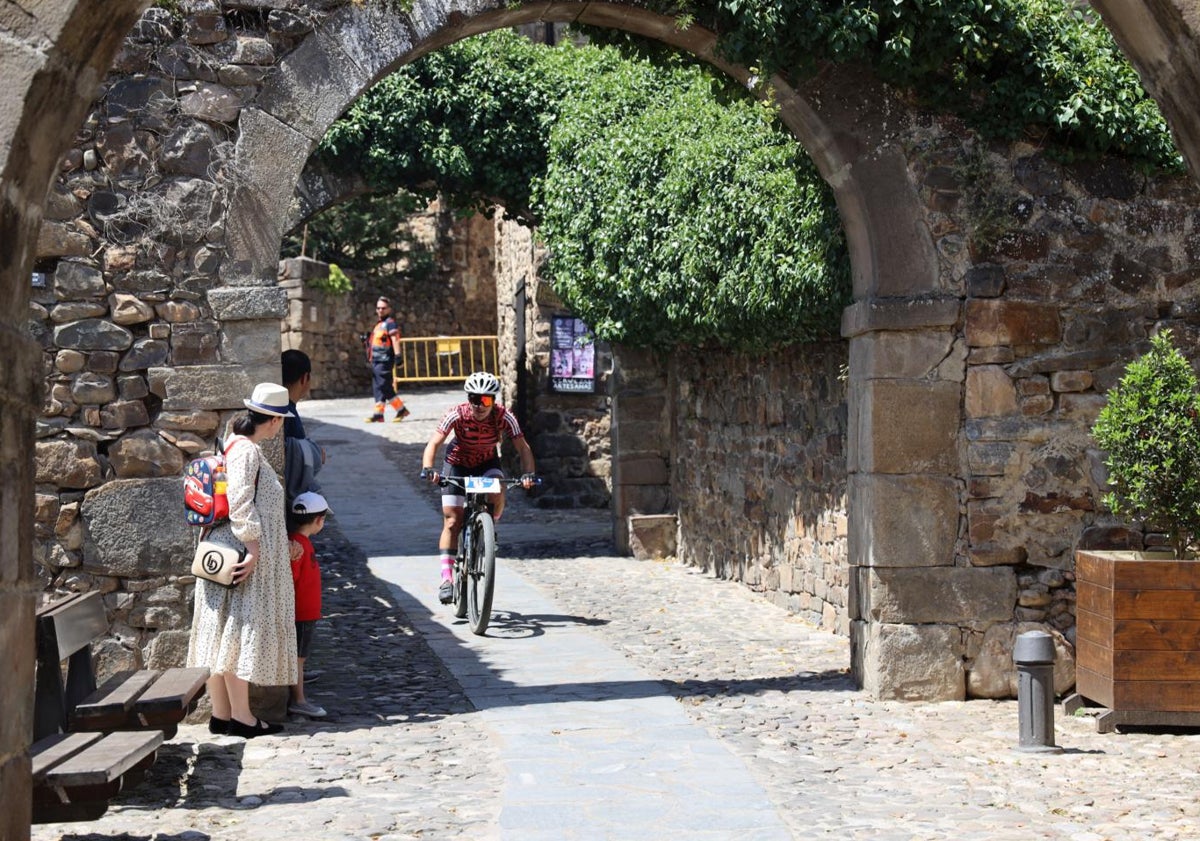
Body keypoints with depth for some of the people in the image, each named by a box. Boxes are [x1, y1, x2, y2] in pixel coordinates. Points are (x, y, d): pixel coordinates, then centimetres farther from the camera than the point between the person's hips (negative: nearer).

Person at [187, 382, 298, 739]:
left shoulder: (237, 447, 15)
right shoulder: (247, 452, -15)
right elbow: (240, 504, -22)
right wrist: (254, 550, -22)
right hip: (244, 556, -10)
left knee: (223, 633, 10)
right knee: (241, 631, -5)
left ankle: (221, 715, 15)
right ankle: (241, 717, -1)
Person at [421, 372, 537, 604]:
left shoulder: (503, 417, -24)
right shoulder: (457, 415, -28)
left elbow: (523, 447, -27)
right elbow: (434, 443, -34)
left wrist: (528, 473, -44)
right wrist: (428, 468, -52)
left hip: (487, 463, 1)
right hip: (457, 464, -1)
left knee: (497, 491, -32)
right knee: (452, 521, -10)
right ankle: (447, 579, -10)